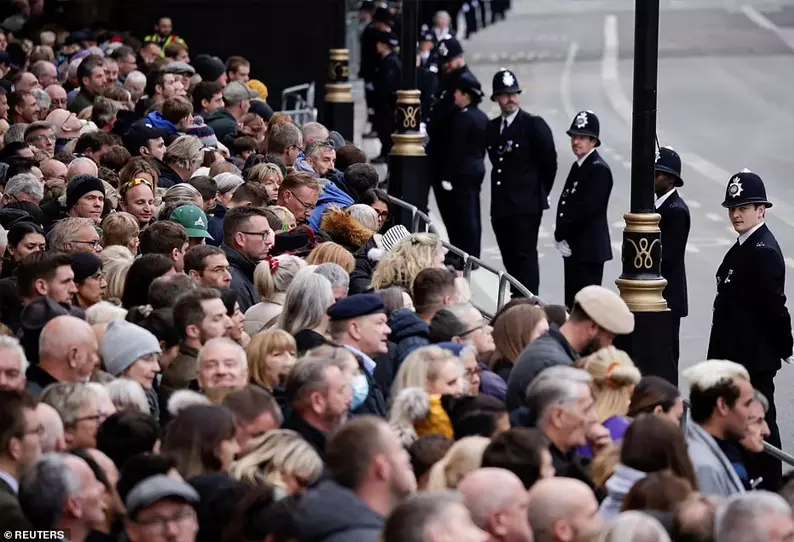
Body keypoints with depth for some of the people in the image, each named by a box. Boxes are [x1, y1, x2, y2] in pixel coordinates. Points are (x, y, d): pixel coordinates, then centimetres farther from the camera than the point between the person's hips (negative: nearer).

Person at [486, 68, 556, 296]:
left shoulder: (534, 125, -6)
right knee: (510, 260, 9)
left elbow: (549, 162, -2)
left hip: (526, 206, -6)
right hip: (500, 207, 6)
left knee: (525, 258, -8)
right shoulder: (492, 128, 12)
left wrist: (539, 192, 5)